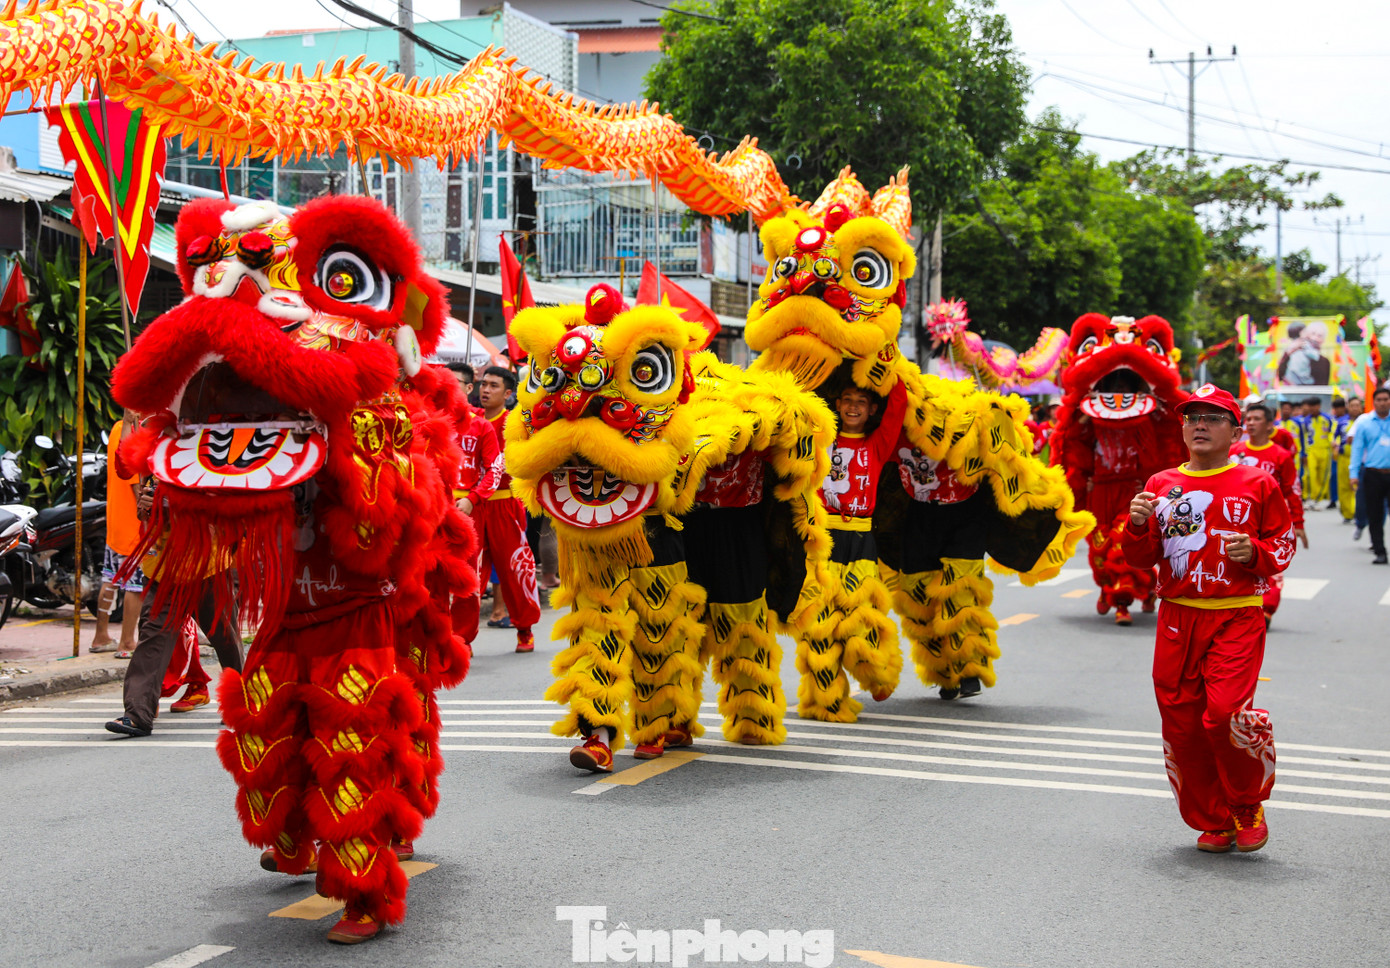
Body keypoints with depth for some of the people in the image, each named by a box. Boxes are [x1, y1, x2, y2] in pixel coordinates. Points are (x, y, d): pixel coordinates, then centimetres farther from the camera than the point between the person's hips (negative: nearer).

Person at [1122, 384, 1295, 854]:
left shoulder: (1256, 485, 3)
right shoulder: (1161, 485, 9)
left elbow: (1284, 543, 9)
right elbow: (1141, 560, 10)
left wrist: (1255, 553, -11)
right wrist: (1138, 526, -10)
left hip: (1237, 617, -3)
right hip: (1177, 617, 4)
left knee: (1225, 713, -19)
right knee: (1181, 722, 3)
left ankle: (1249, 806, 9)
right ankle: (1214, 823, 20)